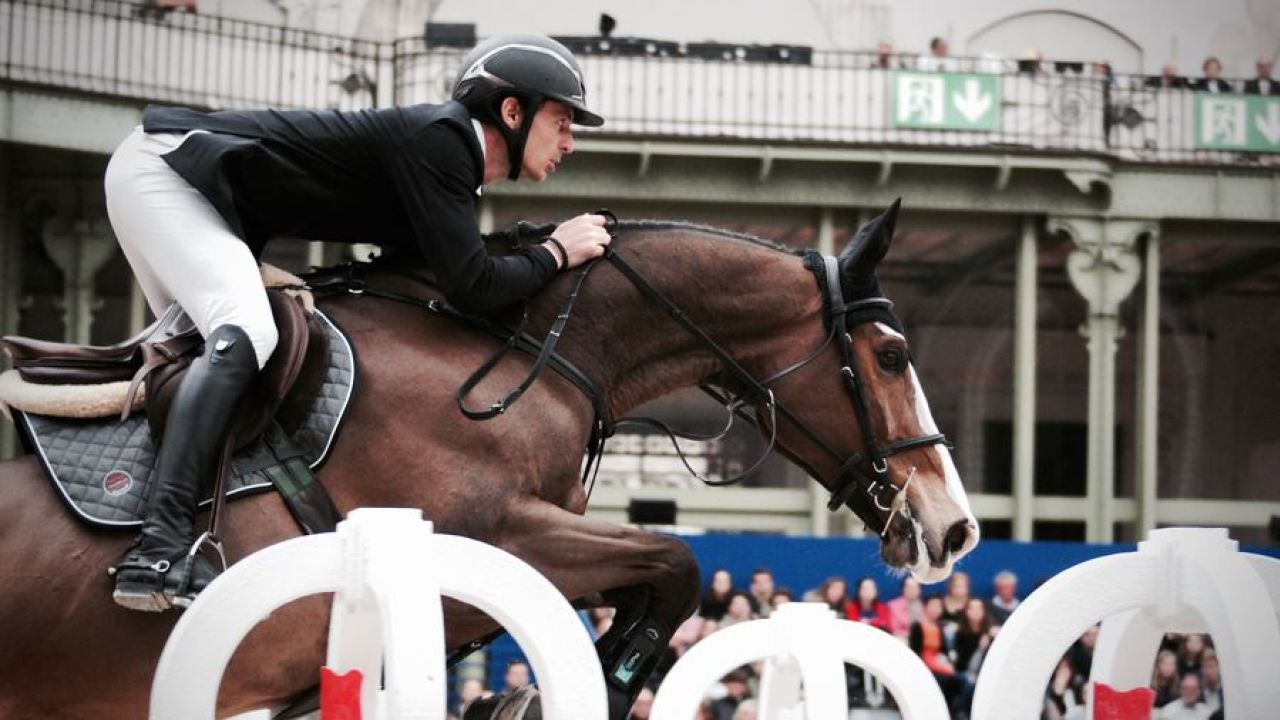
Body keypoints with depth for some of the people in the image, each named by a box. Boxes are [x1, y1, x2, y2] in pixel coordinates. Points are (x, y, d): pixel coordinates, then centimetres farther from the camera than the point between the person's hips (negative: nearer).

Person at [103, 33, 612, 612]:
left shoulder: (448, 153, 12)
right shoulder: (438, 136, -17)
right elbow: (470, 288, -23)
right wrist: (556, 252, -9)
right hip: (161, 168, -11)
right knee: (244, 333, -28)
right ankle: (159, 551, -40)